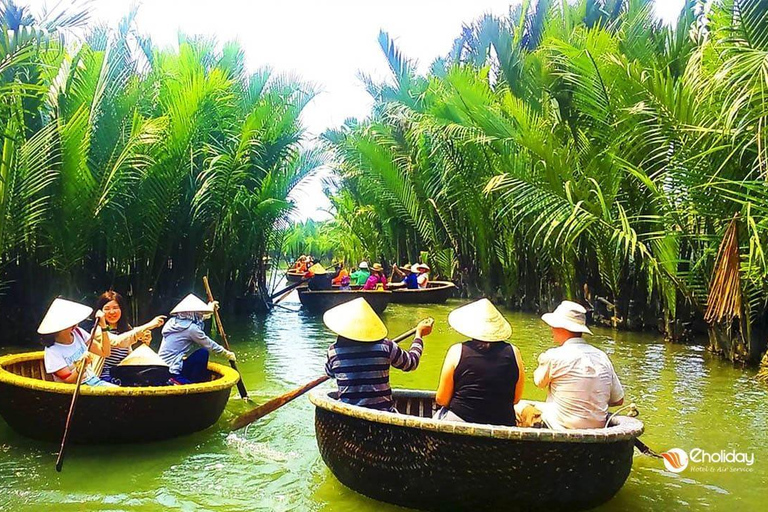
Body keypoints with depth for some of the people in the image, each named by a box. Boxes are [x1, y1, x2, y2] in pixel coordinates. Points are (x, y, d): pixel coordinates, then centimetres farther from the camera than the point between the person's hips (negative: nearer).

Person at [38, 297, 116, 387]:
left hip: (93, 381, 5)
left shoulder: (77, 332, 2)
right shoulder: (53, 351, -12)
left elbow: (105, 353, 3)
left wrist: (103, 327, -8)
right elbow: (69, 381, -12)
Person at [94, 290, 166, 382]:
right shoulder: (98, 330, -5)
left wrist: (144, 344, -4)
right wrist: (147, 326, -31)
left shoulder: (126, 329, 15)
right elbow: (117, 341, -27)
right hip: (105, 379, -7)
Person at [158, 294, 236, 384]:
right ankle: (195, 382, 3)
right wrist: (227, 354, 7)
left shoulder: (174, 321, 9)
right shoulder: (191, 328, -16)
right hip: (172, 372, -9)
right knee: (203, 352, -7)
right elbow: (210, 345, -7)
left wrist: (209, 308, 41)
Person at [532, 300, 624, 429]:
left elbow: (539, 382, 6)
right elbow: (619, 400, 8)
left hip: (562, 428, -6)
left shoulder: (554, 356, -15)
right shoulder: (602, 356, 1)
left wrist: (542, 363, 24)